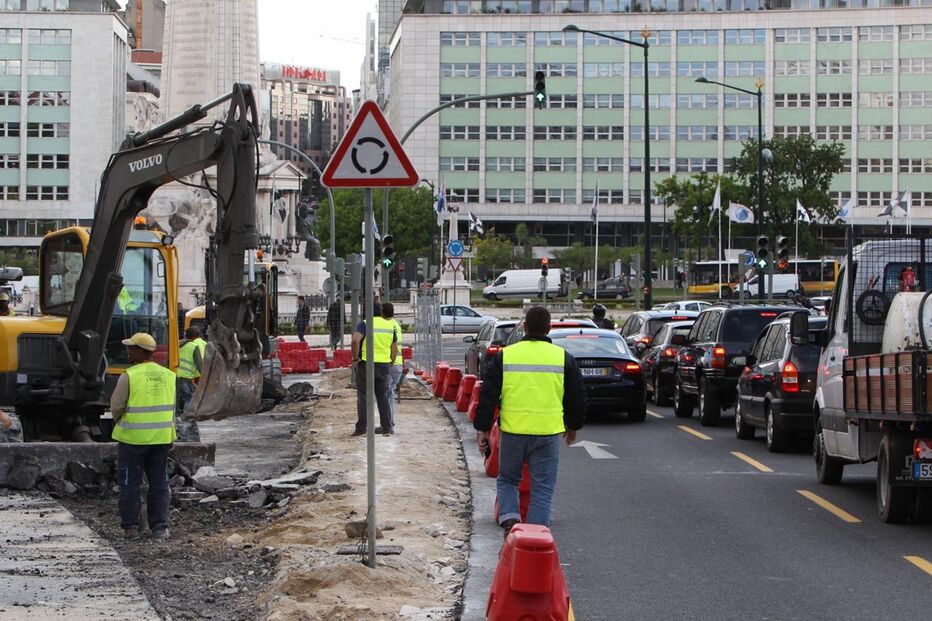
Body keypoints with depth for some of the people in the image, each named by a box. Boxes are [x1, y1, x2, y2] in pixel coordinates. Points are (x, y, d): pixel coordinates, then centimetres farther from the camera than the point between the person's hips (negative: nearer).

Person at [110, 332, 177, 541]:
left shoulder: (129, 376, -14)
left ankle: (131, 527, 10)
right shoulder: (168, 375, 3)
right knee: (159, 484, 11)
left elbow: (116, 406, -9)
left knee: (130, 483, 7)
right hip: (161, 437, 4)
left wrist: (120, 422, 11)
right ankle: (159, 527, 11)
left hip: (133, 437, -4)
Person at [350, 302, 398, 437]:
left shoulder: (364, 324, -7)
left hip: (366, 365, -4)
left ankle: (361, 427, 0)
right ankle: (386, 428, 11)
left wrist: (355, 358, -12)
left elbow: (355, 341, -23)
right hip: (384, 365, 4)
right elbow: (395, 349, 12)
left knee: (363, 397, 2)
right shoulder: (389, 326, 9)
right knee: (383, 397, 11)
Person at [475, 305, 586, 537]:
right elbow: (577, 396, 10)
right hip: (549, 432, 0)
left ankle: (509, 518, -3)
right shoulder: (563, 357, 2)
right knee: (542, 488, 7)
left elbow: (488, 395, 2)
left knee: (507, 480, 18)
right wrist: (573, 426, 25)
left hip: (513, 430, 0)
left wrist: (482, 428, 8)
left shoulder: (505, 355, 1)